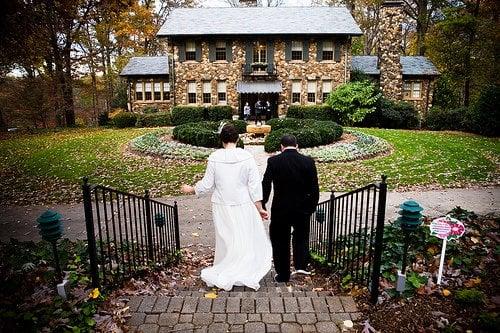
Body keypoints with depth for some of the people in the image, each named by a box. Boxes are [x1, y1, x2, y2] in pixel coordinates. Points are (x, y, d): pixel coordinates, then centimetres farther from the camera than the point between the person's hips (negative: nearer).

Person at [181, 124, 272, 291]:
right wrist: (259, 207, 0)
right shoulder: (247, 157, -9)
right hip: (243, 206, -1)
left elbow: (207, 184, -4)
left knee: (227, 241, 16)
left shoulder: (214, 157, -8)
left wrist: (190, 189, 15)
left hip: (222, 207, 2)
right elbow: (255, 185, -8)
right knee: (247, 240, 14)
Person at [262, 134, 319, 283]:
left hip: (280, 209, -1)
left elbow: (265, 186, -8)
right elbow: (314, 188, -3)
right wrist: (312, 207, 9)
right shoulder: (308, 161, -5)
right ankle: (301, 265, 17)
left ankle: (283, 274, 22)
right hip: (302, 209, 1)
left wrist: (262, 206, 2)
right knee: (301, 235, 26)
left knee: (280, 241, 14)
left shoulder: (273, 161, -8)